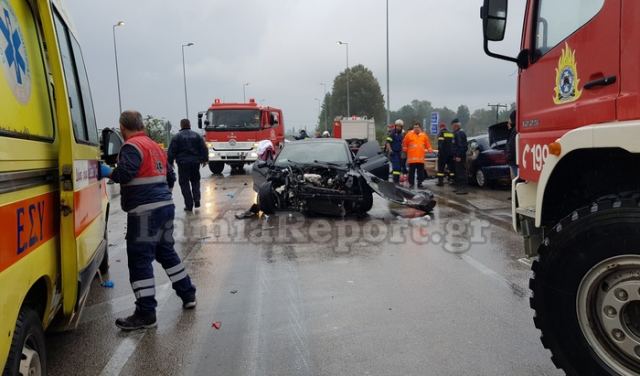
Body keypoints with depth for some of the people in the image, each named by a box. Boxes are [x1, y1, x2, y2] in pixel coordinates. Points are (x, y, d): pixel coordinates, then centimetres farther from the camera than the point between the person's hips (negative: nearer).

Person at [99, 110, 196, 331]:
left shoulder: (132, 147, -9)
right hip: (166, 205, 9)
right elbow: (170, 176, 22)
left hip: (145, 211, -9)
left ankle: (146, 314, -1)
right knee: (166, 251, 21)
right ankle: (188, 295, 29)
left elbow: (124, 173, -24)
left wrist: (108, 173, -6)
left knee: (139, 259, -4)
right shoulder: (155, 146, 18)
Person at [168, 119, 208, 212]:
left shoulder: (177, 137, -3)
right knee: (195, 181, 18)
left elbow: (171, 151, -4)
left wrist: (170, 162, 5)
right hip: (195, 162, 3)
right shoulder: (197, 136, 6)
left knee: (184, 183, 4)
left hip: (183, 163, -3)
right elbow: (204, 148, 6)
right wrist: (204, 159, 14)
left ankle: (189, 205, 2)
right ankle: (196, 200, 8)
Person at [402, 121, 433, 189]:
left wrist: (430, 149, 5)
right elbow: (404, 143, 6)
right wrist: (405, 150, 2)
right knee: (411, 171, 1)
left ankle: (420, 183, 14)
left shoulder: (424, 135, 10)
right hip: (412, 157, -2)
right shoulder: (409, 134, 1)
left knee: (421, 171, 6)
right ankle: (411, 183, 9)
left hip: (421, 157, 2)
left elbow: (427, 144, 16)